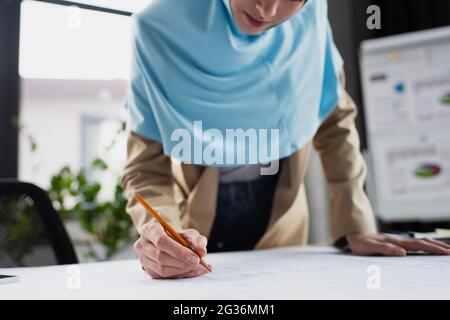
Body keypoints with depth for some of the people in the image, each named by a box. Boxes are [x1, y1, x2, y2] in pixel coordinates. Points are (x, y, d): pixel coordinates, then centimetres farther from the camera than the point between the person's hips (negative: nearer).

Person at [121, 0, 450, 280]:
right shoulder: (161, 27, -21)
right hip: (197, 228, -2)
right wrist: (160, 233, -41)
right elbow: (147, 164, -21)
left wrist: (355, 227, -10)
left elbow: (334, 120, -4)